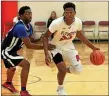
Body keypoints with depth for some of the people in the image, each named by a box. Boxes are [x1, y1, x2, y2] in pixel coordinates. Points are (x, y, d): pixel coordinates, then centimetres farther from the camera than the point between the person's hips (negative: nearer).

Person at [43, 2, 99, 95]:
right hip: (56, 47, -4)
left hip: (69, 46, 4)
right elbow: (45, 37, -20)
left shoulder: (78, 22, -18)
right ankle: (60, 88, 13)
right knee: (62, 69, -19)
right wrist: (46, 53, -31)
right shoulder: (57, 23, -31)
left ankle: (63, 70, 30)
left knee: (78, 70, -4)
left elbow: (80, 35, 4)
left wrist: (93, 47, 3)